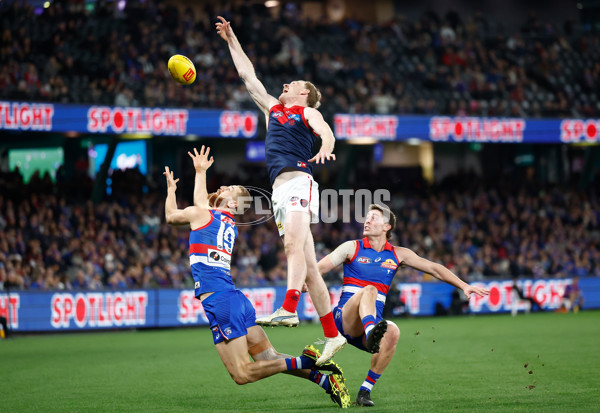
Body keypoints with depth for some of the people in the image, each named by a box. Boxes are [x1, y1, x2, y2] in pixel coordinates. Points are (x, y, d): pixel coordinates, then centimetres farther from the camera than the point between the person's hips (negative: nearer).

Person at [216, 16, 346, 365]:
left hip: (298, 180, -6)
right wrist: (231, 39, 39)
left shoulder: (307, 112, 12)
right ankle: (332, 335, 0)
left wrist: (325, 148, -31)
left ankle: (288, 309, -45)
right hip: (281, 188, 6)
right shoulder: (273, 108, 30)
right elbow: (247, 74, 37)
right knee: (308, 265, 1)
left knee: (293, 246, -27)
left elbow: (326, 132, -9)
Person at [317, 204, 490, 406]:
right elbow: (320, 268, 2)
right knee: (369, 290, -33)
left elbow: (433, 268, 17)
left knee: (393, 332, -33)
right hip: (346, 319, -2)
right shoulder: (352, 248, 8)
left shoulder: (398, 254, 15)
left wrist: (464, 286, 10)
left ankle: (365, 390, -26)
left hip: (373, 321, 2)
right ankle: (372, 335, -63)